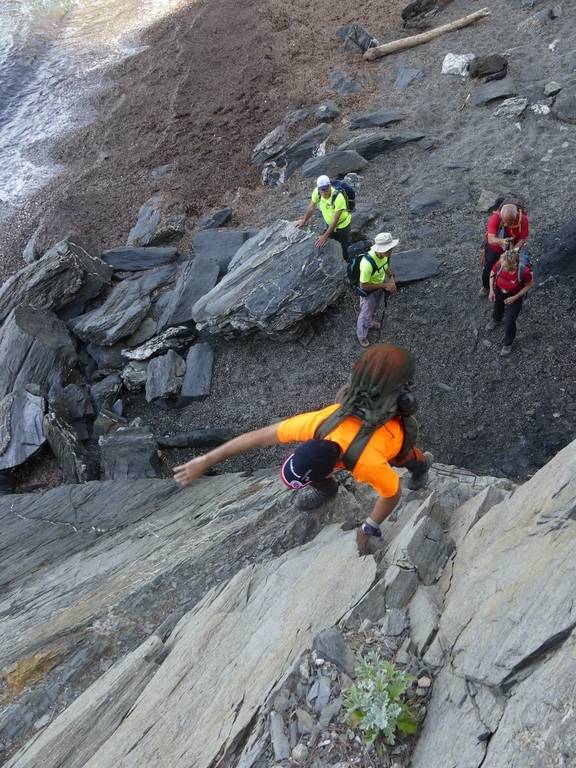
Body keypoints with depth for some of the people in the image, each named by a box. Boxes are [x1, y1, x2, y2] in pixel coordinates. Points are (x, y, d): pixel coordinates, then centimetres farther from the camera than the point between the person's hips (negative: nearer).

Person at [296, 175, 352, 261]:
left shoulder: (338, 198, -39)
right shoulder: (317, 192, -24)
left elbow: (335, 220, -32)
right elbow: (311, 207, -4)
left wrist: (325, 236, -30)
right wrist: (304, 221, 6)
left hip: (342, 224, -5)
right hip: (329, 223, 5)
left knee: (345, 247, 8)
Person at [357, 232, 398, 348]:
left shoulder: (385, 254, -22)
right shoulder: (368, 263, -44)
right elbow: (364, 285, -31)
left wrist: (391, 278, -14)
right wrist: (384, 285, -29)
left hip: (380, 286, 6)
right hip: (368, 290, -6)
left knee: (374, 308, 32)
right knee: (366, 313, 16)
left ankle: (370, 322, 63)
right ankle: (361, 335, 43)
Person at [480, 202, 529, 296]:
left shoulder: (523, 219, -32)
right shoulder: (495, 217, -37)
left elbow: (523, 239, -22)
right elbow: (490, 239, -42)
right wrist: (502, 241, -62)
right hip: (494, 248, 0)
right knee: (488, 268, 19)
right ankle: (486, 286, 49)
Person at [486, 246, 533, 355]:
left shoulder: (524, 271, -39)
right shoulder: (499, 264, -33)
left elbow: (528, 285, -17)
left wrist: (515, 297, -23)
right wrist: (491, 290, -10)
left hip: (515, 296, -3)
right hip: (499, 292, 3)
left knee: (510, 323, 6)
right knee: (498, 307, 34)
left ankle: (508, 344, 35)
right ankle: (496, 320, 71)